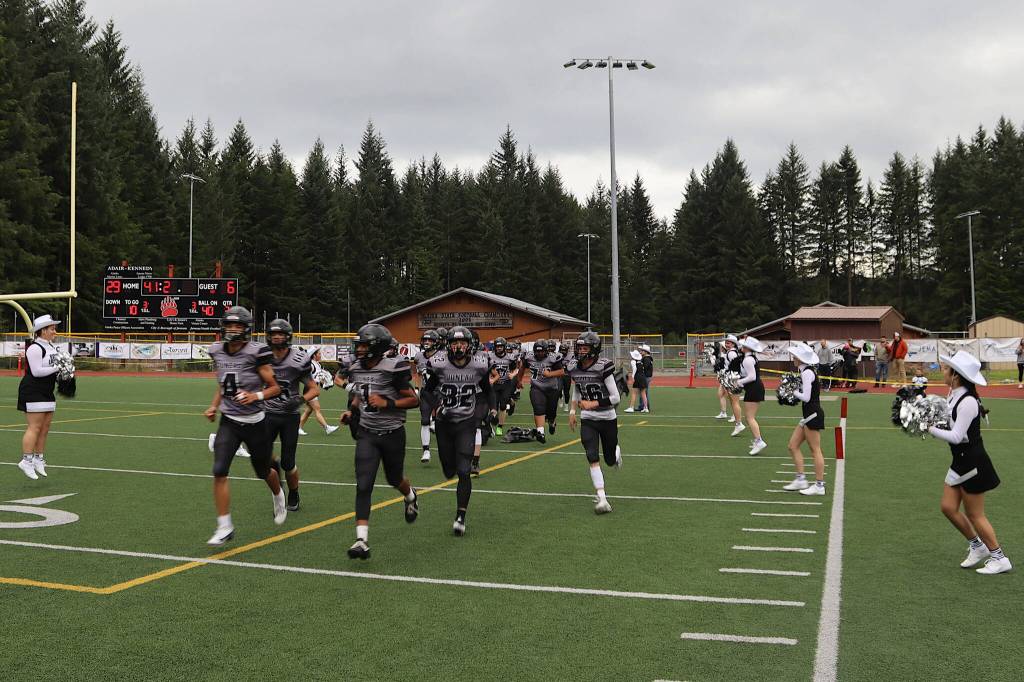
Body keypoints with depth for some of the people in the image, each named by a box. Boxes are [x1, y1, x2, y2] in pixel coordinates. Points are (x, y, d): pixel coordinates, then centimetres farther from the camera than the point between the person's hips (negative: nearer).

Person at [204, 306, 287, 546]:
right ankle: (225, 527, -5)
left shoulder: (256, 353, -15)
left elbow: (275, 388, -9)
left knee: (263, 471, 15)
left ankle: (278, 495, 51)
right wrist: (214, 406, 4)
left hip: (255, 422, -3)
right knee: (219, 472, -14)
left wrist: (256, 396, -26)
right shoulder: (218, 352, 1)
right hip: (229, 421, 3)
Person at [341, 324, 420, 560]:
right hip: (367, 433, 4)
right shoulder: (356, 369, 2)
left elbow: (414, 400, -13)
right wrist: (351, 410, 3)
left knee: (394, 479, 17)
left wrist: (387, 403, -24)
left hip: (392, 433, -3)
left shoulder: (392, 369, -17)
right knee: (363, 486, -9)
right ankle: (362, 541, -12)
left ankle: (410, 496, 55)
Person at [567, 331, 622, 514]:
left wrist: (594, 404, -23)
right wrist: (572, 411, 10)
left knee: (610, 461, 11)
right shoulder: (575, 369, -1)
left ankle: (616, 451, 50)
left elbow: (615, 398, -16)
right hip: (587, 420, 3)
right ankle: (602, 499, -13)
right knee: (593, 459, -13)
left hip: (608, 419, -3)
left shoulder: (603, 367, -18)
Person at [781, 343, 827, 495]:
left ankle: (819, 486, 4)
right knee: (793, 446, 12)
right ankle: (801, 479, 16)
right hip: (809, 415, 10)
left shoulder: (807, 373, -17)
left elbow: (805, 397, -22)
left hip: (813, 414, -10)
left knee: (815, 450, -3)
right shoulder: (806, 371, 13)